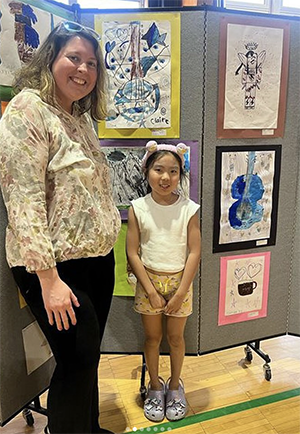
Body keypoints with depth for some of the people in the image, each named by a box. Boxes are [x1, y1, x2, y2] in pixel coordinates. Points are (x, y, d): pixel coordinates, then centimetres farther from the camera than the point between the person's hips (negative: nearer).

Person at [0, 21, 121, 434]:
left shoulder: (82, 116, 14)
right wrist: (48, 278, -22)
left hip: (98, 259, 8)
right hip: (56, 265, -8)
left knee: (87, 357, 20)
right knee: (77, 360, 2)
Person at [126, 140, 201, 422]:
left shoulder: (188, 209, -10)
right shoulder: (138, 208, -9)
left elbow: (194, 252, -9)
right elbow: (133, 253, -9)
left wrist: (180, 293, -12)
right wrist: (151, 291, -12)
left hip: (179, 282, 0)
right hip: (148, 281, 0)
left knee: (175, 337, 15)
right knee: (152, 337, 16)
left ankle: (175, 385, 40)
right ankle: (155, 385, 39)